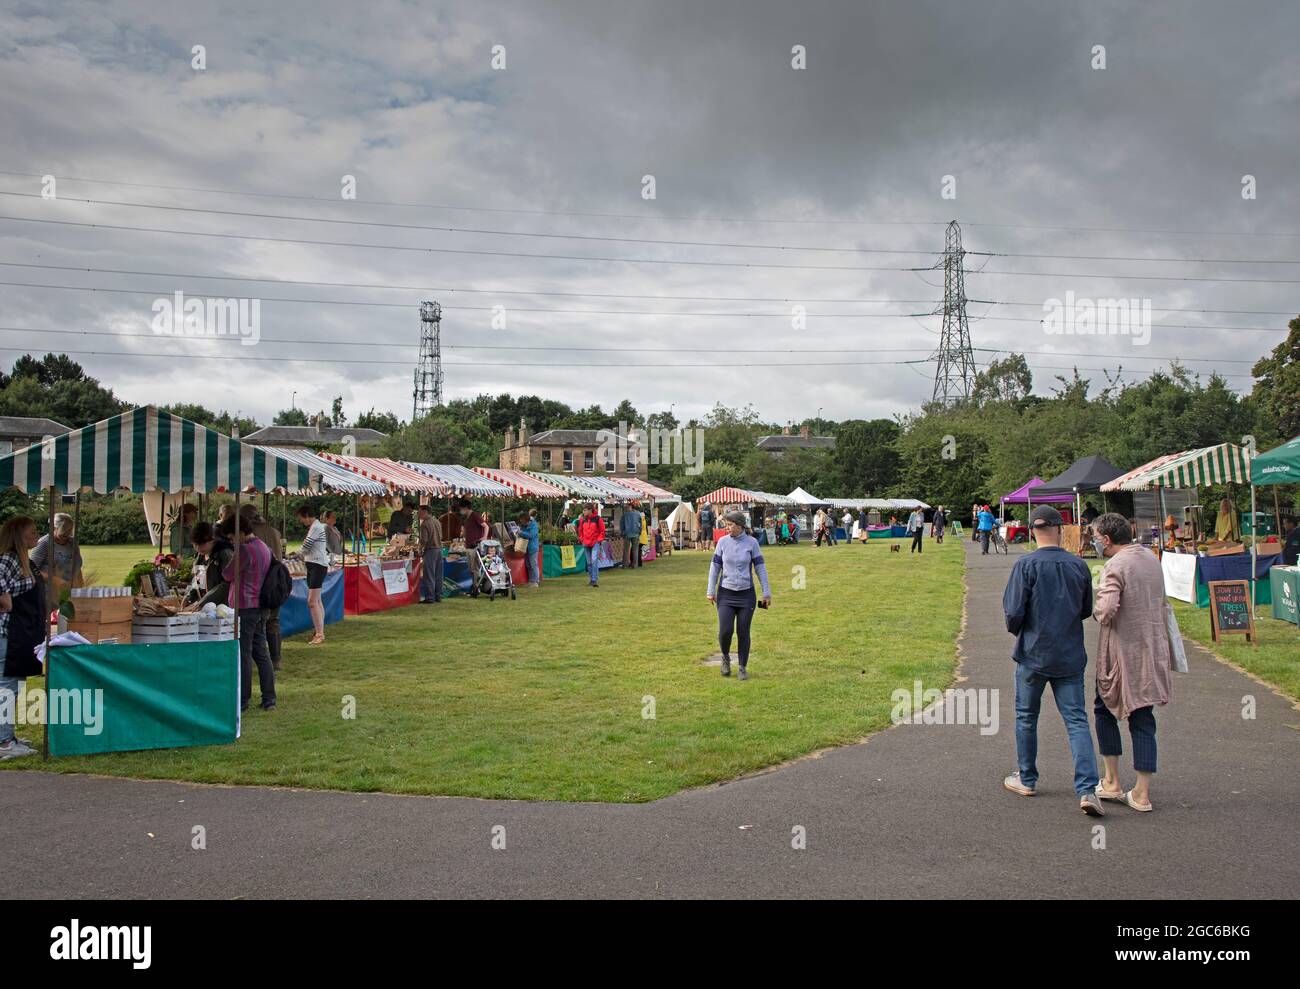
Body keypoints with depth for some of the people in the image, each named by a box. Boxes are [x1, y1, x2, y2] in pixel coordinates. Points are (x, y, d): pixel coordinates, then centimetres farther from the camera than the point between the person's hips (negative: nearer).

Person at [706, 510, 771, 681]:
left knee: (743, 633, 3)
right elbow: (715, 567, 4)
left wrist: (766, 592, -2)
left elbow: (760, 567, -1)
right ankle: (725, 658, 21)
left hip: (746, 594, -1)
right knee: (725, 631, -8)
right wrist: (711, 591, 3)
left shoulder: (751, 542, -4)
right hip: (726, 594, 1)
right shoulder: (723, 542, -1)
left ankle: (743, 668, 18)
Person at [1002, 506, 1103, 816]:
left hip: (1034, 654, -2)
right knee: (1077, 720, 4)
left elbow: (1014, 611, -14)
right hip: (1071, 655, 3)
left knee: (1026, 717, 14)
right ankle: (1087, 789, -6)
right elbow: (1086, 610, 10)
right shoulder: (1079, 565, -1)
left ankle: (1026, 779, 25)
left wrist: (1017, 630, 7)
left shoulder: (1027, 564, -13)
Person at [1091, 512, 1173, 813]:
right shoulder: (1150, 557, 8)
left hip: (1124, 651, -7)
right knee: (1143, 719, 9)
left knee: (1105, 709, 13)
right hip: (1153, 650, 7)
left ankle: (1112, 782, 16)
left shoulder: (1116, 566, -17)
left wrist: (1095, 610, -7)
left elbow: (1106, 611, -28)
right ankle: (1142, 793, 11)